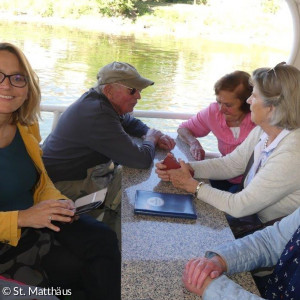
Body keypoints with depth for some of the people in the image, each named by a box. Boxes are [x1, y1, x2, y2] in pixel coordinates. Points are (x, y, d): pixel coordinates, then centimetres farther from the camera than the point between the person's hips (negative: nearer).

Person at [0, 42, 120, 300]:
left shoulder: (27, 127, 4)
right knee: (81, 267, -20)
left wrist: (58, 203, -7)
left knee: (104, 238, -17)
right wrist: (21, 218, -25)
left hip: (37, 220, 6)